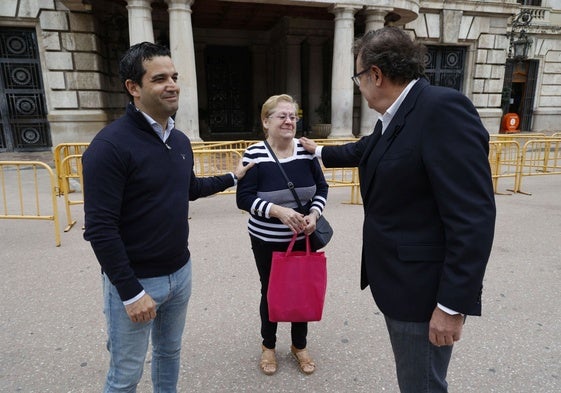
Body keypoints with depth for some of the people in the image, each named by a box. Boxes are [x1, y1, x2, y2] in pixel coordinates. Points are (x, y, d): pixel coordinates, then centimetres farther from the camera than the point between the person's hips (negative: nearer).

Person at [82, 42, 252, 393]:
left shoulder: (180, 140, 5)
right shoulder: (110, 145, -20)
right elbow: (100, 228, -21)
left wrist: (232, 178, 19)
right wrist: (130, 293, -19)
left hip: (180, 272, 7)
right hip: (135, 281, -6)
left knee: (170, 353, 25)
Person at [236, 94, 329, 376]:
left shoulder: (306, 151, -4)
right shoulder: (254, 154, -13)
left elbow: (321, 188, 4)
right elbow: (244, 198, -15)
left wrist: (314, 214, -13)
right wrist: (278, 211, -26)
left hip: (302, 239, 3)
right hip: (267, 241, -3)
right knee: (270, 292, 15)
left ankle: (300, 345, 41)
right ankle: (268, 346, 40)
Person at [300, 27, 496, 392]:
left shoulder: (444, 107, -21)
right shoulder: (395, 117, 8)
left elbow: (472, 216, -26)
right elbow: (366, 151, 30)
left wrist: (452, 304, -23)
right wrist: (320, 151, 43)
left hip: (424, 288, -9)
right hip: (397, 278, 9)